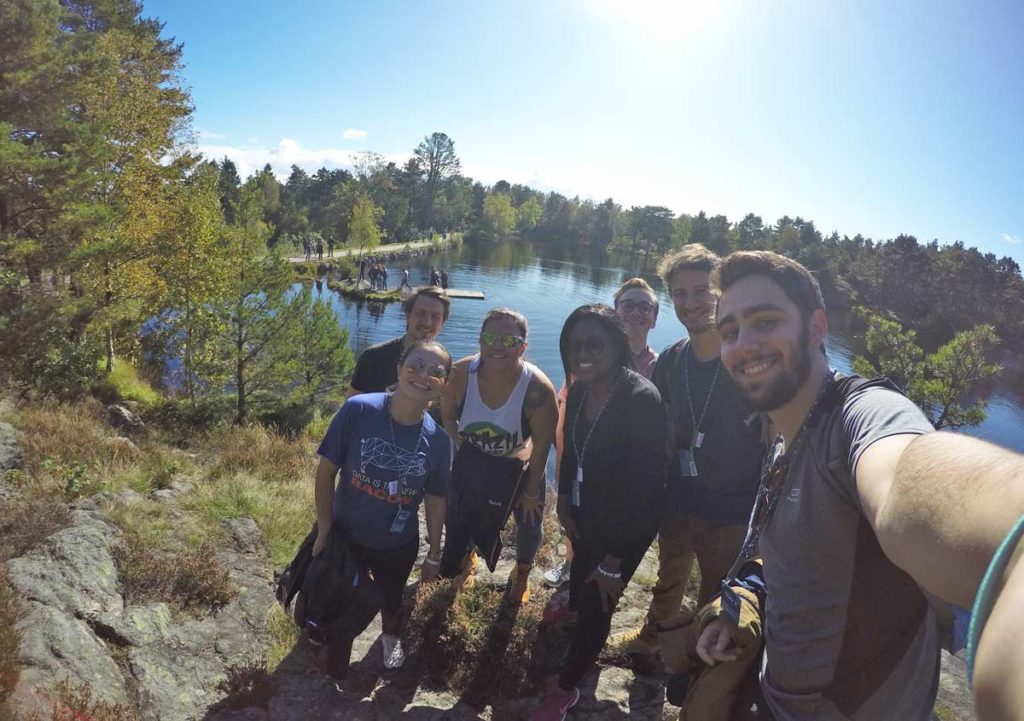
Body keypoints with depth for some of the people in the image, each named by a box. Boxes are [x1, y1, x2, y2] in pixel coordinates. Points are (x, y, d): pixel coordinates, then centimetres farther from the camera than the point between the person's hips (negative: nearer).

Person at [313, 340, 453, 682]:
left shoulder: (438, 440, -17)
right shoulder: (358, 410, -25)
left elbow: (435, 500, -5)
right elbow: (326, 471, -15)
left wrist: (434, 554, 4)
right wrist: (324, 530, -11)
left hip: (399, 546, 2)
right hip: (346, 537, -2)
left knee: (392, 602, 28)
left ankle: (391, 636, 63)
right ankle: (334, 678, 44)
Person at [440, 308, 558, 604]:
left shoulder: (537, 387, -35)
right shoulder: (460, 374, -28)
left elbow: (542, 444, -21)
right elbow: (447, 415, -6)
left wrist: (532, 491, -11)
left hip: (519, 466, -1)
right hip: (472, 461, 2)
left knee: (529, 521, 15)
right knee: (459, 517, 18)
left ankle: (521, 573, 49)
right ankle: (463, 556, 55)